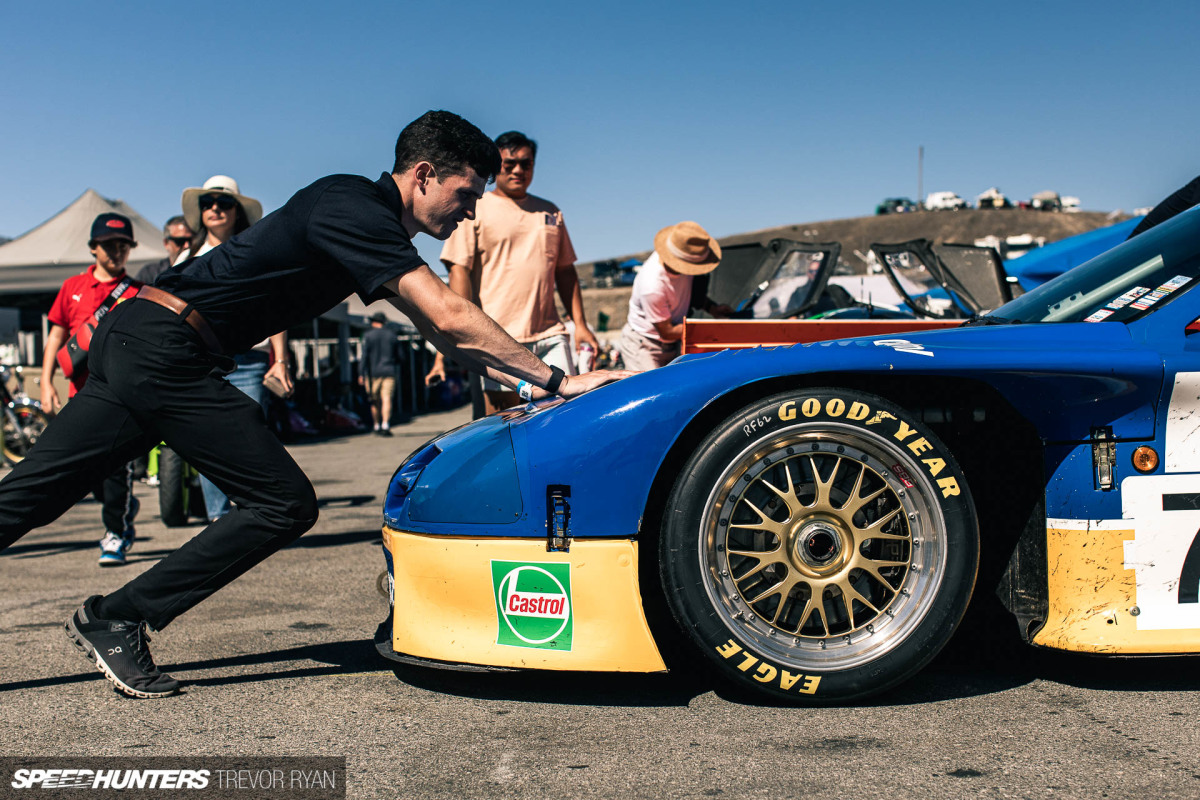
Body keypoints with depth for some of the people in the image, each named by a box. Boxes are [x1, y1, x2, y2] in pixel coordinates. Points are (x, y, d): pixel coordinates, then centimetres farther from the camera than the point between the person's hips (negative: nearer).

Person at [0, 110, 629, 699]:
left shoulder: (370, 221, 17)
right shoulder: (356, 211, -14)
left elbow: (440, 333, 21)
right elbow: (450, 318, -21)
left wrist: (525, 382, 14)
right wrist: (557, 379, -16)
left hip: (131, 338, 10)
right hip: (165, 348, -10)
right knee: (283, 503, -5)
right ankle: (117, 619, 1)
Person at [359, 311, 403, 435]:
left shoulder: (368, 336, 0)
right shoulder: (392, 336, 9)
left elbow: (365, 356, -5)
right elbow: (398, 357, 13)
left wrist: (362, 374, -4)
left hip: (373, 373, -1)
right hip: (389, 372, 1)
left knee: (375, 401, 9)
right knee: (387, 399, -8)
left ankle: (377, 427, 15)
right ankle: (385, 426, -22)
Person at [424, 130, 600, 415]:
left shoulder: (550, 212, 19)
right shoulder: (475, 210, 4)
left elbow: (565, 271, 23)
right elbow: (459, 272, -5)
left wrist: (580, 324, 13)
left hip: (550, 336, 5)